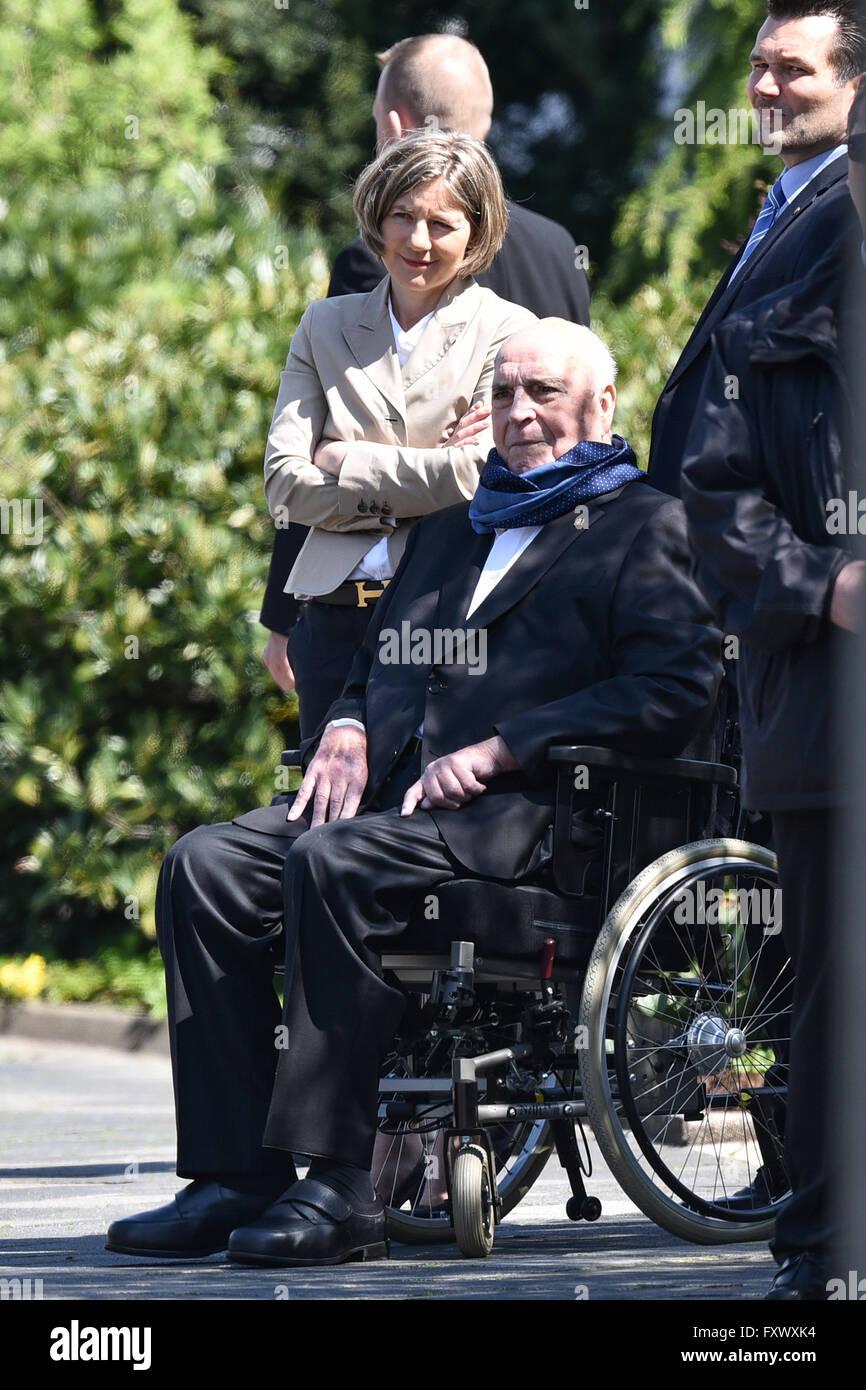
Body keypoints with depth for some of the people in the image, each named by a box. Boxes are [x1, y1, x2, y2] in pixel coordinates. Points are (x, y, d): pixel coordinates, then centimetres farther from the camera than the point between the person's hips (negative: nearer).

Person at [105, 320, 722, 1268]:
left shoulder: (647, 527, 6)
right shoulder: (452, 527, 30)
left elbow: (677, 692, -8)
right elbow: (378, 659, 34)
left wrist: (499, 751, -14)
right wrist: (348, 727, 8)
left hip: (529, 812, -7)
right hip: (394, 795, 7)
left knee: (333, 861, -34)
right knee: (206, 864, -17)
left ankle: (340, 1184, -33)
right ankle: (236, 1178, -19)